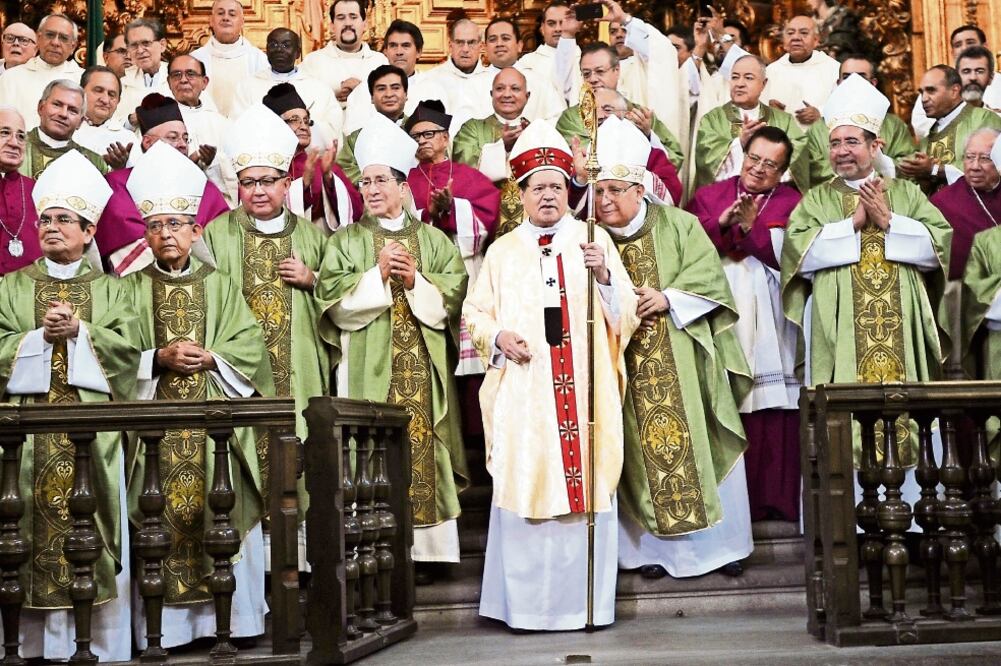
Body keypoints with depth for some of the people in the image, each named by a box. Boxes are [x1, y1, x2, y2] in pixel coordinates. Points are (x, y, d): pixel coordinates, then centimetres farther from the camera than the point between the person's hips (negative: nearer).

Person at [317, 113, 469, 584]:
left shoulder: (433, 240, 12)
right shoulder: (346, 241, 8)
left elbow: (453, 295, 2)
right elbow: (334, 300, -4)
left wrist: (416, 280, -11)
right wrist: (378, 275, -12)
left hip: (423, 368, 1)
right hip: (368, 365, -1)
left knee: (421, 450, -1)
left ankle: (423, 550, 5)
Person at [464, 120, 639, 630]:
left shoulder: (594, 240, 8)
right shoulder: (502, 251, 12)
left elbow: (625, 315, 2)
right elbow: (474, 313, 12)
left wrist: (603, 274, -16)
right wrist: (498, 336, -8)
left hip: (585, 391, 0)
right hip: (522, 393, 1)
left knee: (586, 486, -1)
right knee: (524, 486, -2)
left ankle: (586, 600, 7)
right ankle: (526, 602, 7)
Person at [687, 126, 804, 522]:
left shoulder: (792, 203, 11)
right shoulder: (708, 196, 15)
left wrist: (751, 227, -13)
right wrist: (720, 224, -11)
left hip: (769, 327, 0)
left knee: (771, 414, -7)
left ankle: (773, 501, -1)